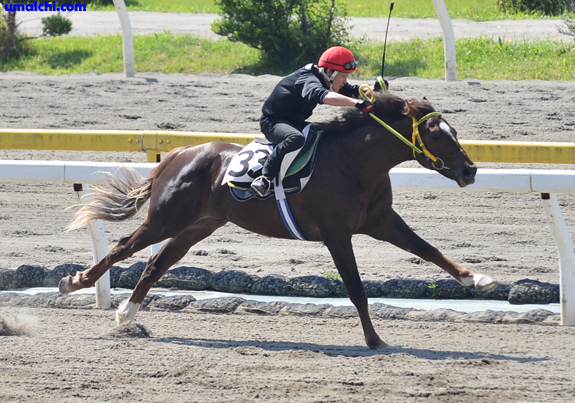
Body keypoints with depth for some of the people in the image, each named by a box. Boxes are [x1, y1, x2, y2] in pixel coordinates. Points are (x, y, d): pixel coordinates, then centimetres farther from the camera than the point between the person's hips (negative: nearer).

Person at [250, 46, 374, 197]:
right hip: (272, 122, -10)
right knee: (296, 138, -40)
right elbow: (321, 95, -50)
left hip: (295, 122, 10)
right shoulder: (309, 80, -28)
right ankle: (264, 178, -37)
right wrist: (357, 103, -59)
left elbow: (354, 90, 6)